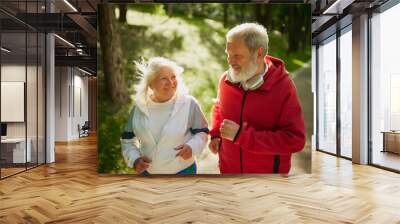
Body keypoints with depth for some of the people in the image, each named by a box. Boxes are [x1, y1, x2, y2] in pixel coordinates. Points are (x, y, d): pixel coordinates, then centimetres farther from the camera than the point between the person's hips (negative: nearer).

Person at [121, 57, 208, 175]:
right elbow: (127, 139, 7)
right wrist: (135, 159, -10)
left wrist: (192, 147, -23)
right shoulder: (139, 107, -5)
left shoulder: (188, 103, -13)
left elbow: (202, 132, -4)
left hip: (183, 170, -2)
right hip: (147, 172, 3)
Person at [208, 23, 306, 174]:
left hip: (268, 170, -3)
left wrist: (242, 135, -29)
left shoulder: (283, 87, -20)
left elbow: (295, 140, -25)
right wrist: (216, 134, -2)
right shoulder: (226, 79, -7)